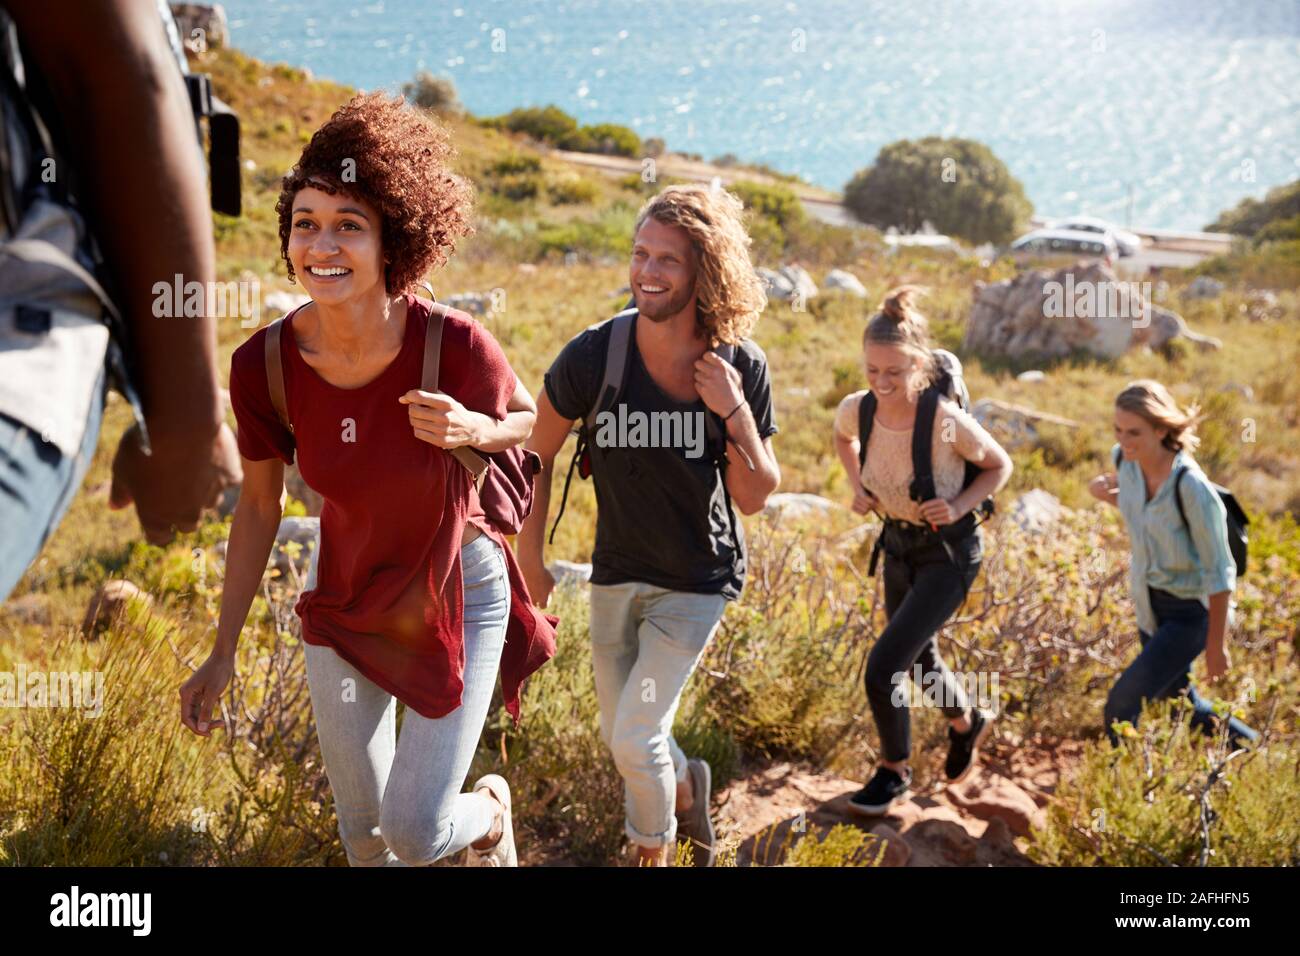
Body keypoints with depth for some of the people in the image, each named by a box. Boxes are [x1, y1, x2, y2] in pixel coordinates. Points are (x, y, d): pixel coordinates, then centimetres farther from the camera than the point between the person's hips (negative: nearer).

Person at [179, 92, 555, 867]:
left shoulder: (457, 346, -28)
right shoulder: (263, 367, -20)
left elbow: (532, 421, -6)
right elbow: (260, 506, -4)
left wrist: (472, 430, -30)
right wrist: (223, 653, 1)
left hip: (458, 596, -3)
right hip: (346, 601, 3)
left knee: (416, 833, -1)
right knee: (363, 832, 15)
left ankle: (491, 807, 35)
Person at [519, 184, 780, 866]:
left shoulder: (742, 369, -16)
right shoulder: (594, 355, -18)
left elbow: (755, 497, -9)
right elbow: (536, 454, -3)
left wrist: (735, 413, -25)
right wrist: (530, 557, 3)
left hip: (697, 581, -2)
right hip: (617, 573, 2)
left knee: (636, 736, -7)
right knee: (619, 734, 17)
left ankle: (655, 853, 23)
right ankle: (686, 785, 51)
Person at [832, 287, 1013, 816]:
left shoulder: (947, 421, -30)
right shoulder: (856, 409, -17)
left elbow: (1000, 465, -10)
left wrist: (960, 506, -24)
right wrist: (857, 486, -5)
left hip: (949, 550, -6)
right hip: (898, 542, 6)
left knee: (883, 667, -12)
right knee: (918, 656, 24)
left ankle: (894, 770, 14)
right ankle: (968, 721, 56)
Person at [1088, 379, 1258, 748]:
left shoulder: (1192, 487, -29)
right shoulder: (1124, 459, -10)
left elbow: (1219, 572, -20)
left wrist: (1217, 645, -15)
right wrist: (1106, 493, -4)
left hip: (1190, 611, -8)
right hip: (1149, 604, 8)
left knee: (1121, 704, -14)